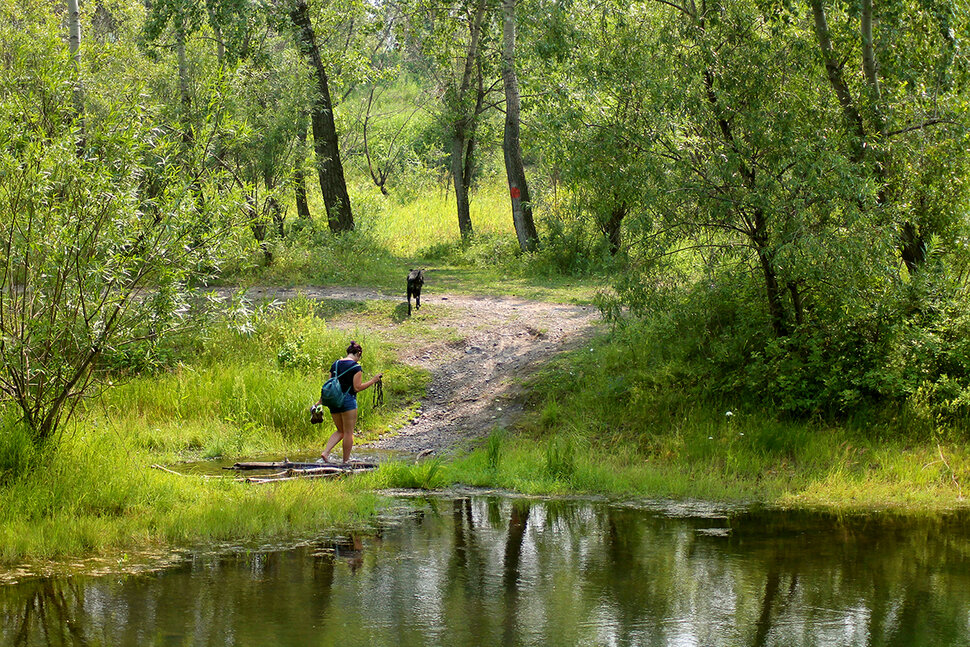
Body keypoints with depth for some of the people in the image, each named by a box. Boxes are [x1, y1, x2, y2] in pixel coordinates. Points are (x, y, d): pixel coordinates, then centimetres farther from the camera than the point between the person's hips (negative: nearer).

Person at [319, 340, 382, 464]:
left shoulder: (335, 364, 11)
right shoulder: (356, 367, -8)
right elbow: (357, 387, -12)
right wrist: (373, 381, -4)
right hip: (348, 400, -6)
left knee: (340, 431, 18)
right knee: (348, 432, 4)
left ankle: (325, 452, 1)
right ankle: (346, 460, 6)